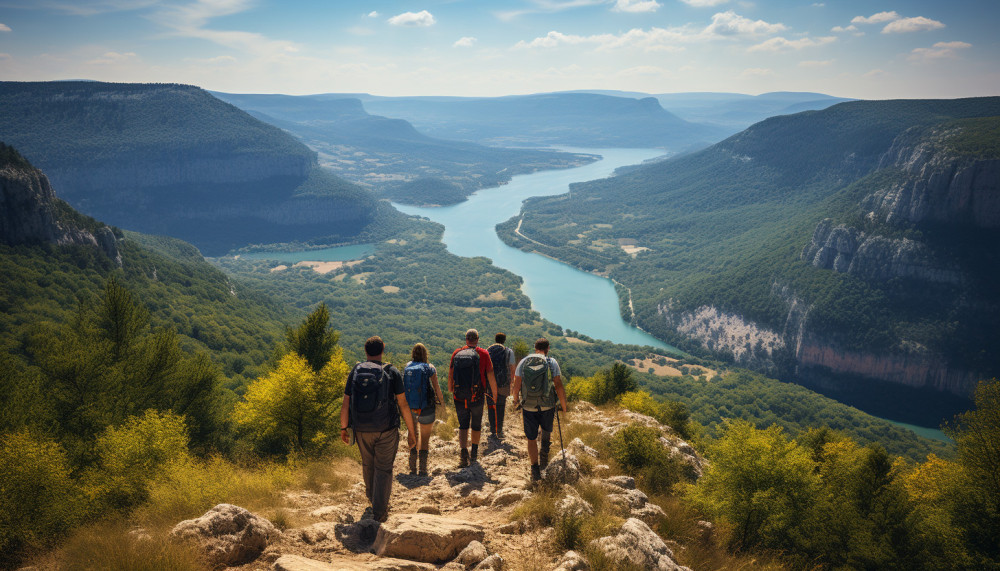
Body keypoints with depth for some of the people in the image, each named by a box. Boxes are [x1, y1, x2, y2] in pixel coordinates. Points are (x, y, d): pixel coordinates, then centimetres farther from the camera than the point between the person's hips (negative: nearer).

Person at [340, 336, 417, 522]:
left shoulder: (355, 372, 0)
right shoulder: (392, 372, -7)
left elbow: (346, 404, 1)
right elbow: (403, 404, -8)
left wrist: (343, 428, 13)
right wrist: (411, 431, 0)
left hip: (362, 430, 3)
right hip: (386, 430, -3)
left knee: (368, 464, 24)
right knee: (383, 469, 8)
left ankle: (372, 498, 46)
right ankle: (379, 511, 8)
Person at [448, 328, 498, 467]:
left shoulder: (456, 353, 0)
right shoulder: (483, 354, -7)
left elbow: (450, 375, 6)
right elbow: (490, 375, -6)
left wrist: (450, 391, 21)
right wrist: (495, 393, 6)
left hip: (459, 398, 1)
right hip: (477, 397, -1)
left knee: (463, 426, 10)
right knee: (476, 425, 18)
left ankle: (463, 455, -6)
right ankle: (474, 453, 30)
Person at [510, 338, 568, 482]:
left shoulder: (523, 362, 1)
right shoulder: (552, 362, -5)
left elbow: (516, 387, -1)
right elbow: (559, 386, -10)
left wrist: (516, 400, 18)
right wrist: (564, 406, 0)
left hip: (528, 407, 1)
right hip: (547, 406, -1)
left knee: (531, 439, 10)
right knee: (546, 431, 30)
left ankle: (535, 470, 7)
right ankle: (544, 453, 17)